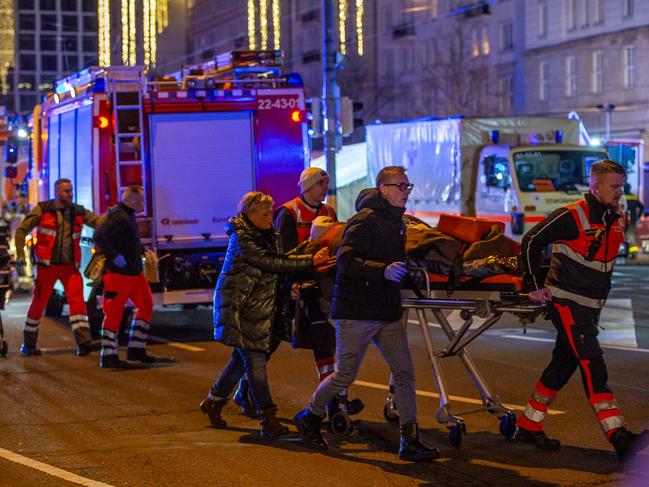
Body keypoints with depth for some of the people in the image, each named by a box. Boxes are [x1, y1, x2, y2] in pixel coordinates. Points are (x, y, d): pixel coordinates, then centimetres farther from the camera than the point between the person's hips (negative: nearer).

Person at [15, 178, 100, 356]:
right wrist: (20, 253, -9)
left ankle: (84, 341, -22)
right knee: (39, 303, 2)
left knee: (77, 300, -14)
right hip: (47, 265, -2)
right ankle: (28, 344, 17)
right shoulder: (43, 210, -1)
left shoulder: (78, 212, 8)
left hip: (70, 265, 2)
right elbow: (21, 230, 1)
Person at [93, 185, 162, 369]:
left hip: (134, 272, 10)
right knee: (114, 312, -5)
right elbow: (99, 236, -27)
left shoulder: (128, 216, 15)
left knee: (146, 305, 12)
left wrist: (143, 250, 19)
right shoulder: (118, 217, -17)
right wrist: (115, 257, -27)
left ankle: (136, 349, 18)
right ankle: (108, 356, -1)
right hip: (119, 274, -10)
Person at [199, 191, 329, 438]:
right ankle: (267, 419, -9)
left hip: (260, 306, 9)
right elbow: (272, 264, -22)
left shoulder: (267, 235, 12)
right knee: (256, 360, -10)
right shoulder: (241, 239, -16)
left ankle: (214, 401, 29)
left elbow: (281, 257, 14)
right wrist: (311, 261, -23)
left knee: (243, 358, 13)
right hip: (240, 308, -9)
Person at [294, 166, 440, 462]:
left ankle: (410, 442, 2)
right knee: (345, 375, 2)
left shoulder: (397, 222, 15)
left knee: (404, 373, -1)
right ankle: (309, 418, 26)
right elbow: (345, 260, -26)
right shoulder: (365, 220, -14)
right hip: (356, 312, -8)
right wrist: (383, 270, -36)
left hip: (388, 312, 8)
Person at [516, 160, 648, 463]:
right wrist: (537, 286, -10)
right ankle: (618, 435, -25)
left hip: (591, 305, 8)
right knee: (592, 362, -17)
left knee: (564, 363, 13)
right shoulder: (572, 216, -14)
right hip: (566, 301, -8)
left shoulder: (616, 220, 9)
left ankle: (528, 426, 25)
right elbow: (531, 242, -11)